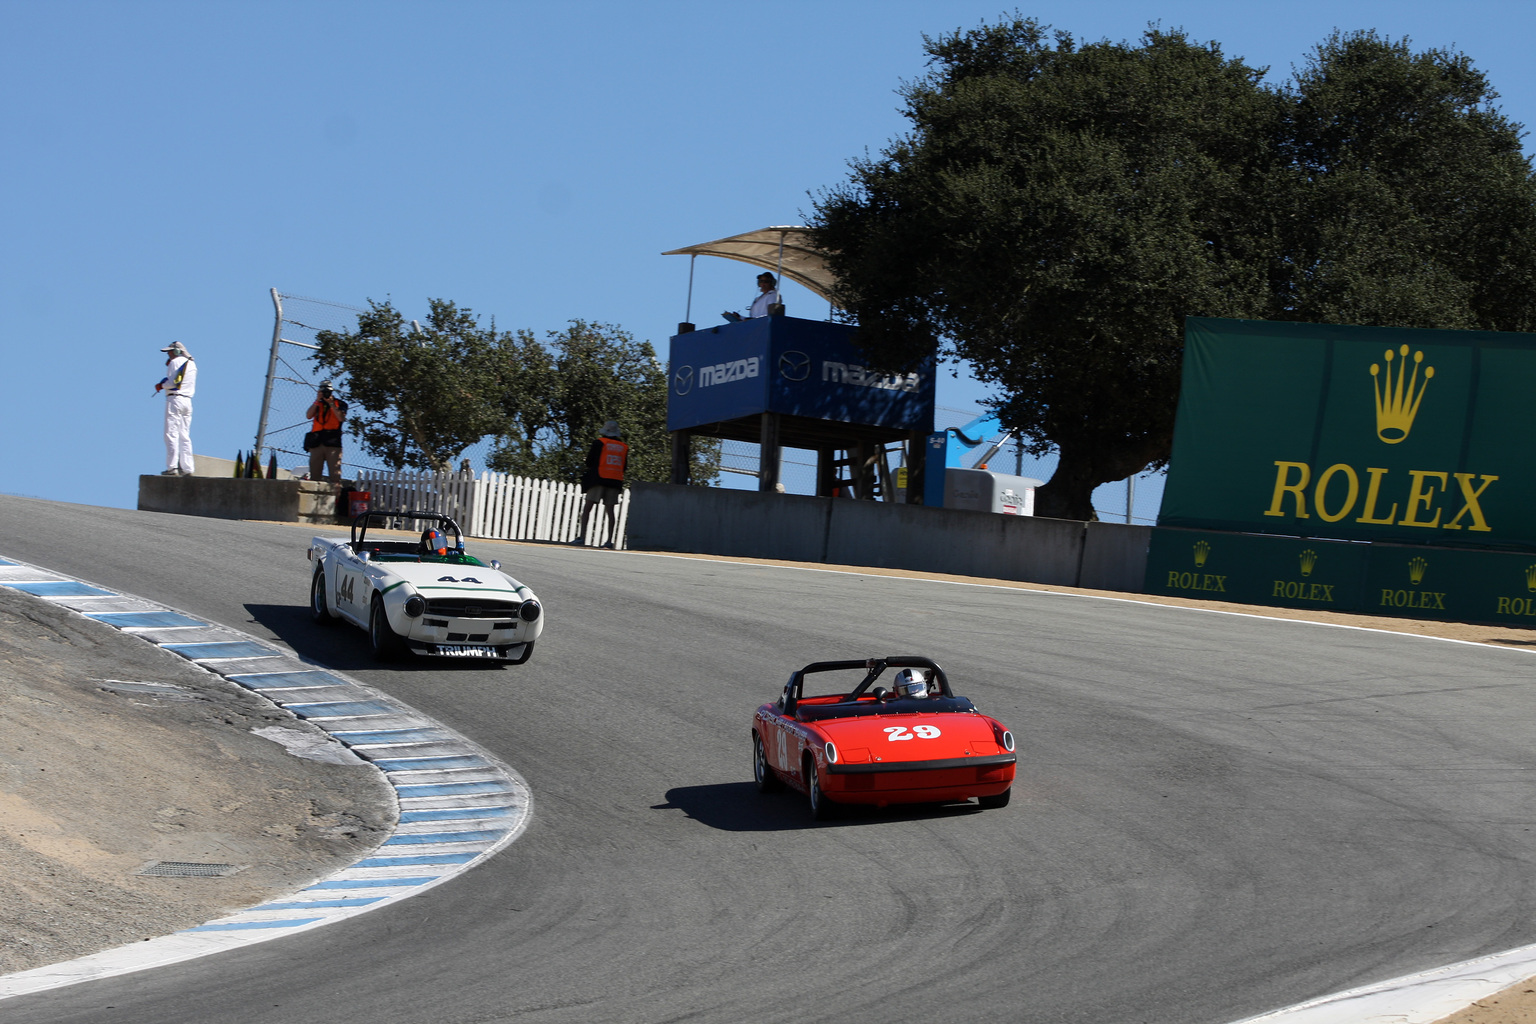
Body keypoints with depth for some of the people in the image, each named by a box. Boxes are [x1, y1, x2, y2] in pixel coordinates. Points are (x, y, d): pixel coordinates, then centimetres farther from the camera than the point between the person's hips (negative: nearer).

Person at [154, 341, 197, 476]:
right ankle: (187, 468, 4)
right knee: (184, 436, 8)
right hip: (187, 400, 8)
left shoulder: (175, 362, -5)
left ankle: (172, 467, -14)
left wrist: (161, 385, 6)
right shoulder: (192, 364, 18)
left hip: (174, 399, -8)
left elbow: (172, 382, -13)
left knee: (171, 434, -8)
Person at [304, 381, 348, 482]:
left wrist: (331, 403, -5)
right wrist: (317, 400, -1)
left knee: (335, 474, -13)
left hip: (332, 443, -3)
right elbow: (309, 416, 3)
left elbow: (341, 418, -4)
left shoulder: (339, 404, 14)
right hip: (317, 442, 3)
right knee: (314, 473, 0)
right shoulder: (316, 404, 22)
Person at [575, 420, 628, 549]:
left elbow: (589, 462, -1)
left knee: (587, 508, -3)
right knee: (610, 510, 5)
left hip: (600, 479, -4)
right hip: (616, 481, 4)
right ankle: (610, 540, -2)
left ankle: (582, 537, -12)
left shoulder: (599, 443, 0)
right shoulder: (624, 447, 13)